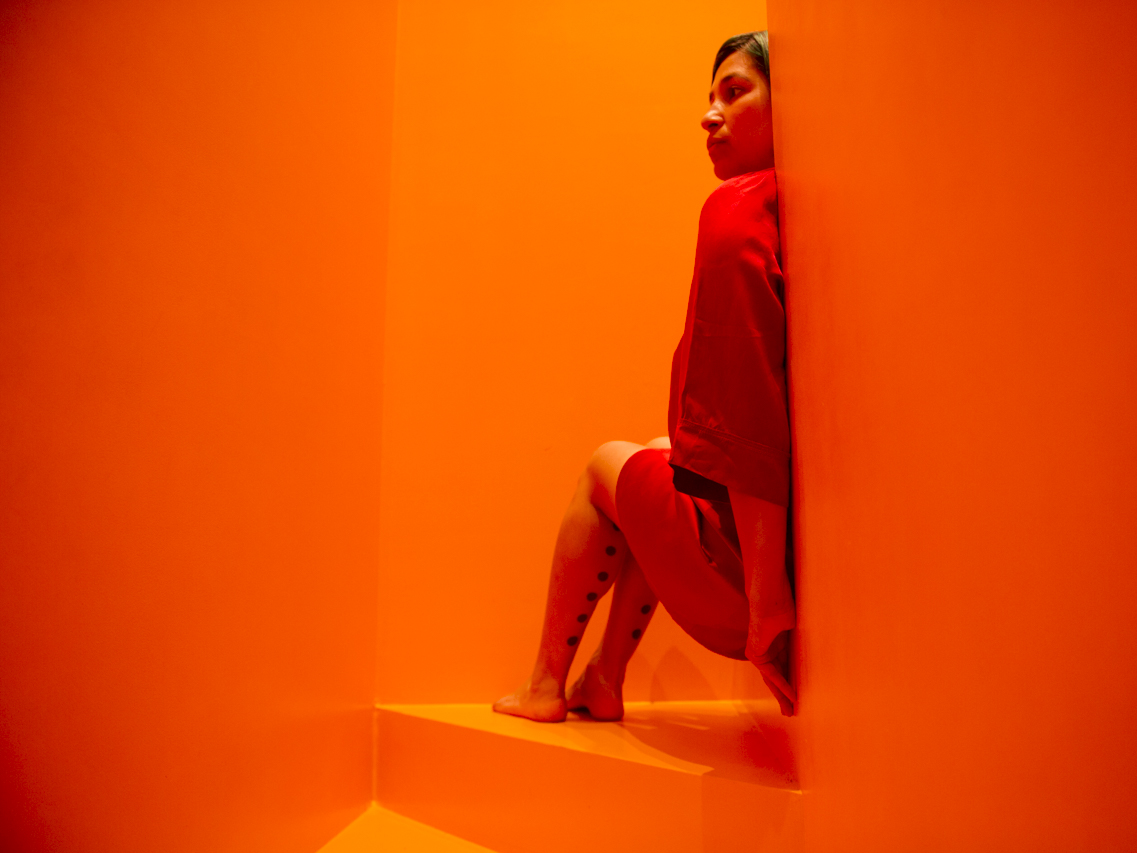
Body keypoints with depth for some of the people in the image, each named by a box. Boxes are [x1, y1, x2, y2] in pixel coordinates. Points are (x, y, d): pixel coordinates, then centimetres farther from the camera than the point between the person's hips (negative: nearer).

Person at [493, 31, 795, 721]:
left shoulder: (738, 210, -12)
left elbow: (748, 425, -22)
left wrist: (766, 608, -23)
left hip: (752, 552, -7)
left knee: (608, 465, 18)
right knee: (661, 461, 28)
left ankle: (545, 686, 31)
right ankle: (604, 680, 32)